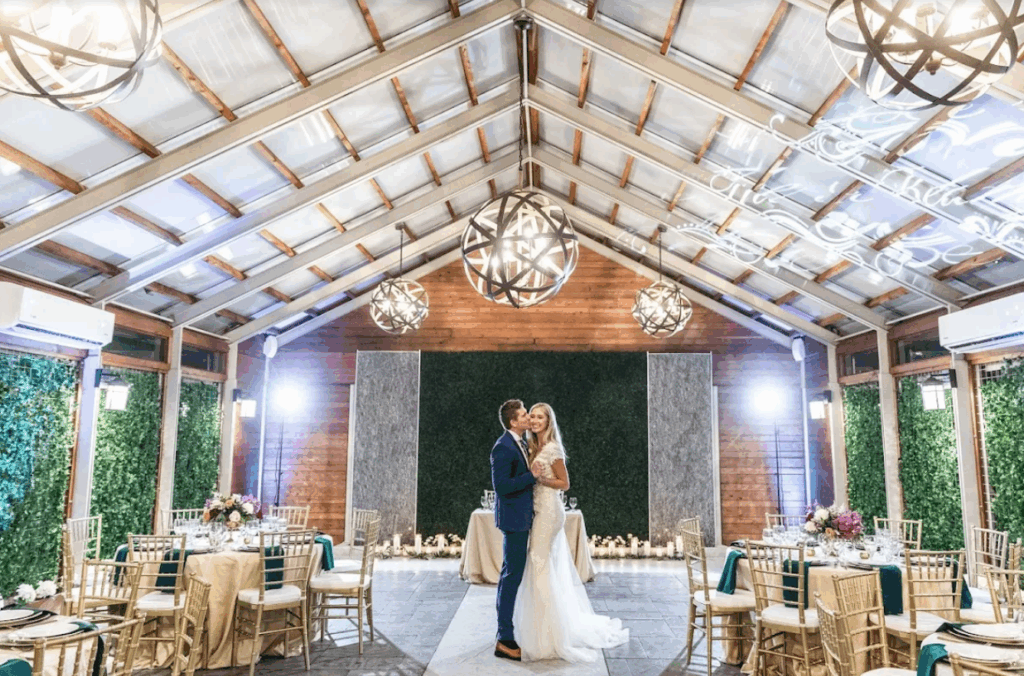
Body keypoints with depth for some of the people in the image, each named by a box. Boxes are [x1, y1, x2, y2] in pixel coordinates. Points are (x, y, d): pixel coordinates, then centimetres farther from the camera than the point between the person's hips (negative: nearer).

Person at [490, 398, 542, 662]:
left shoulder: (521, 443, 10)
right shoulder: (503, 447, -19)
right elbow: (501, 486, -24)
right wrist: (532, 475, -20)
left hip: (522, 518, 10)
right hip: (514, 519, -10)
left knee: (511, 575, 17)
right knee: (512, 575, -5)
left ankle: (505, 632, 30)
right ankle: (505, 640, 3)